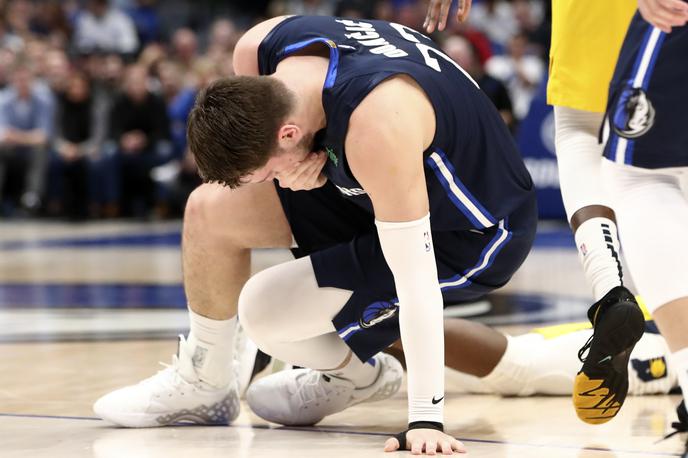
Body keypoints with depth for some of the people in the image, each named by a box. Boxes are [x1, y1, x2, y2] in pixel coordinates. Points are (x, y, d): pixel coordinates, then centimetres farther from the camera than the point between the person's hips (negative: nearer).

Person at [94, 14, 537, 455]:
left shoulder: (378, 125, -41)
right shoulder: (257, 52, -19)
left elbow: (414, 277, -38)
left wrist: (426, 417, -38)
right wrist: (299, 173, -21)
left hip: (474, 237, -7)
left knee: (264, 309, -19)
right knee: (210, 211, -3)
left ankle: (358, 374, 14)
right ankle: (201, 382, 18)